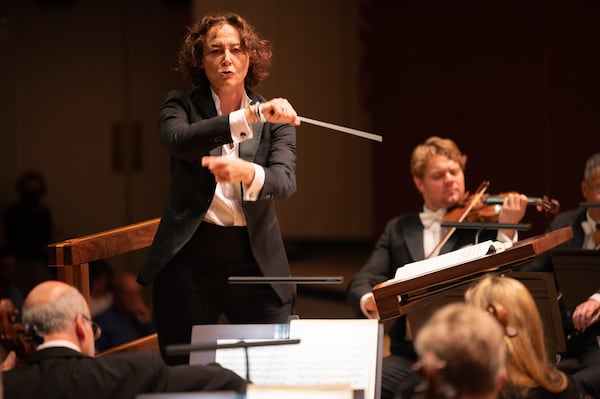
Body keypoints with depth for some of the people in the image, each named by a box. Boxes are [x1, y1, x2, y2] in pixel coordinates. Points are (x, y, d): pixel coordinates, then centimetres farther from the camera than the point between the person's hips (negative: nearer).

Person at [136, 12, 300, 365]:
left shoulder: (276, 118, 4)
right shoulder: (181, 106, 2)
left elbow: (285, 182, -12)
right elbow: (180, 140, -21)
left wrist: (247, 172, -35)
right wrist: (253, 116, -33)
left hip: (256, 260, 1)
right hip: (190, 257, 0)